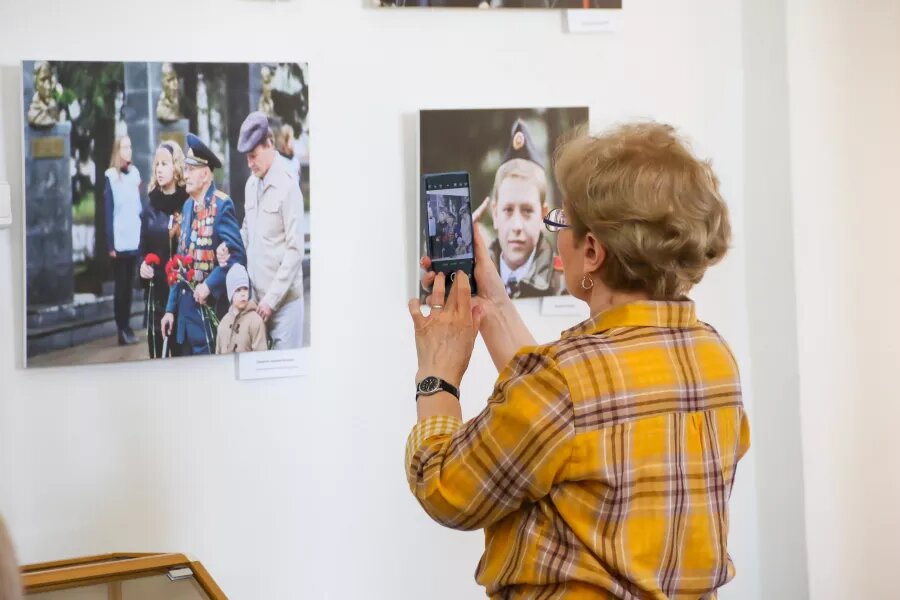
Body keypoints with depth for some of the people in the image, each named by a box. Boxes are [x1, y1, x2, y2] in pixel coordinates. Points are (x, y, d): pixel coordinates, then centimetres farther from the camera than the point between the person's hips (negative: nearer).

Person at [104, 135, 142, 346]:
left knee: (130, 285, 10)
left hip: (134, 239, 5)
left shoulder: (134, 173, 10)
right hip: (119, 240, -5)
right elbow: (109, 212, -7)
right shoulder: (111, 176, -7)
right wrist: (110, 244, -10)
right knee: (121, 286, -1)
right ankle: (122, 330, 4)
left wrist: (143, 235, 6)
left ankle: (127, 326, 18)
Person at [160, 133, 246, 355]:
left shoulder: (222, 205, -11)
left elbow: (238, 255, -17)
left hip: (210, 306, -7)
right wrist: (171, 308, 13)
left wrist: (210, 285, -20)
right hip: (185, 308, 7)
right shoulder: (187, 206, 12)